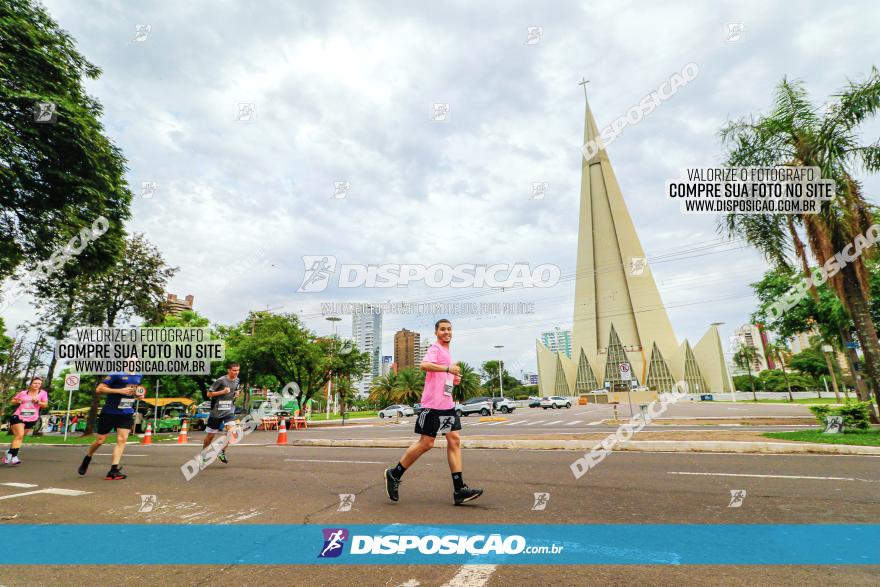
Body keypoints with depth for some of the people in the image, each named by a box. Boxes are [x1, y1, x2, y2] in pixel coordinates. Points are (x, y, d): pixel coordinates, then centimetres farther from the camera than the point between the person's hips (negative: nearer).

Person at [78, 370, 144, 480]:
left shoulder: (139, 376, 6)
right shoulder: (117, 374, -14)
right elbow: (99, 389, -14)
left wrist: (139, 394, 3)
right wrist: (119, 390, -23)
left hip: (127, 414, 4)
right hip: (109, 412, -4)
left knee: (122, 439, -8)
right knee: (100, 440, 9)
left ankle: (113, 470, -7)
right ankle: (86, 460, 38)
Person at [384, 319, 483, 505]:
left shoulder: (447, 353, 20)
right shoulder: (435, 349, -8)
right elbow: (424, 365, -28)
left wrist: (454, 379, 11)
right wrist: (448, 368, -34)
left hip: (447, 404, 9)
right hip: (433, 404, -9)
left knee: (455, 441, 1)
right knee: (426, 443, -3)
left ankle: (459, 490, 3)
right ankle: (394, 474, 14)